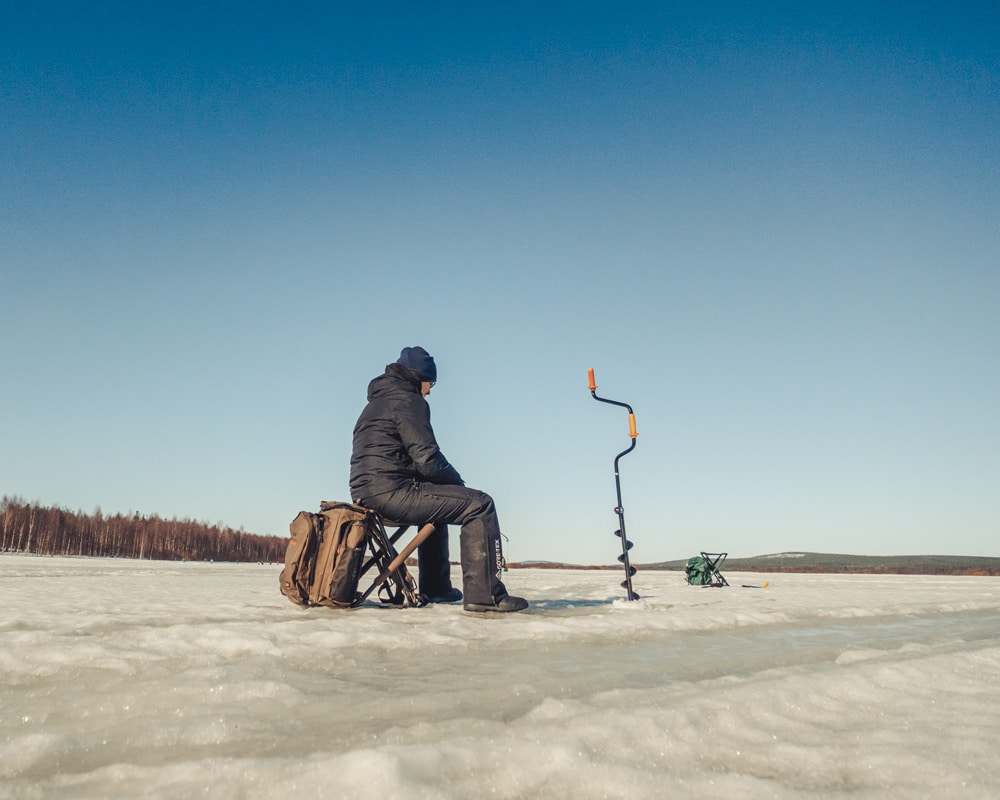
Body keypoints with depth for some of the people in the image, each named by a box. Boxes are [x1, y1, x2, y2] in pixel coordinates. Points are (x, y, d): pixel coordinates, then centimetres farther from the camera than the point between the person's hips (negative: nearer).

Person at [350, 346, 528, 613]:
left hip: (368, 495, 10)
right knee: (479, 504, -10)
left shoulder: (376, 403, 25)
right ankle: (485, 594, -16)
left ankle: (435, 588, 34)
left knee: (437, 501, 34)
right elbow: (427, 458, -16)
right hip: (391, 492, -10)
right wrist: (459, 482, 2)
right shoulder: (407, 400, -6)